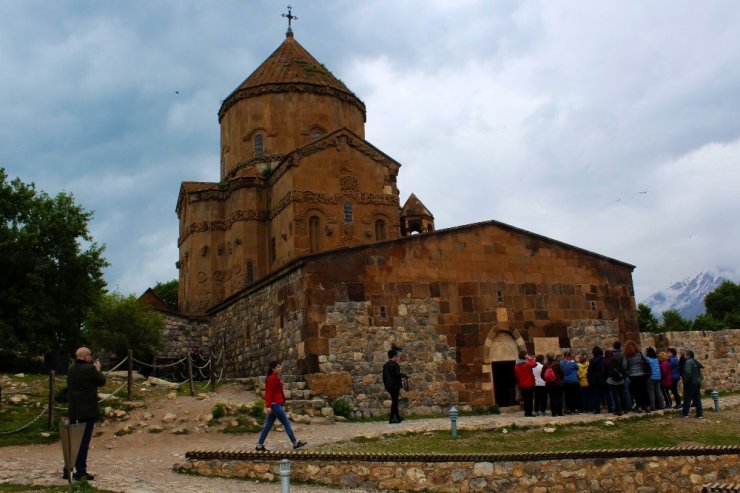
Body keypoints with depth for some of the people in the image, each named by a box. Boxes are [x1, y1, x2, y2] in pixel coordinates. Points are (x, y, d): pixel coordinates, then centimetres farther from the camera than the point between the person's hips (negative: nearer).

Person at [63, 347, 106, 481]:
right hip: (88, 410, -8)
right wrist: (98, 369, 9)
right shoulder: (90, 369, -17)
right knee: (84, 441, -2)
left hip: (74, 410, 8)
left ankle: (67, 470, 21)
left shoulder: (71, 369, 8)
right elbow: (102, 381, -8)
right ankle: (80, 472, 1)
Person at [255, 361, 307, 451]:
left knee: (268, 425, 9)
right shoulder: (272, 378, -14)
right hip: (275, 404, -10)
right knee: (286, 423, -2)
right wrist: (268, 406, -24)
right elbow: (268, 393, -19)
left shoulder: (276, 378, 15)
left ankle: (259, 445, 10)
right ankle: (295, 443, 6)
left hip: (277, 404, 10)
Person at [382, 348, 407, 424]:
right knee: (395, 401, -1)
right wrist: (403, 375, -1)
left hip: (388, 386, 8)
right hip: (395, 385, -8)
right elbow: (397, 374, -20)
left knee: (394, 401, 18)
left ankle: (397, 417, 26)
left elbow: (384, 376, 13)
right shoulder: (395, 364, -14)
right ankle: (392, 418, -1)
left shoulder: (385, 365, 10)